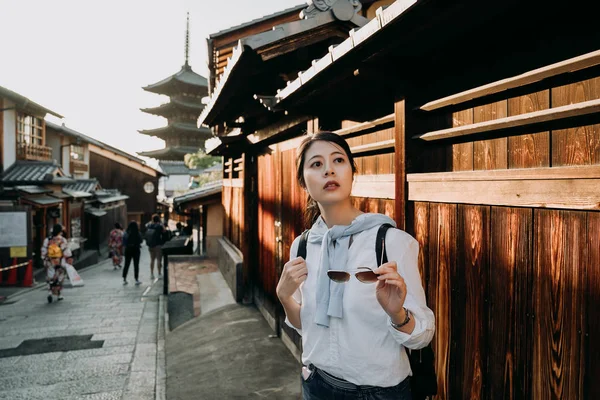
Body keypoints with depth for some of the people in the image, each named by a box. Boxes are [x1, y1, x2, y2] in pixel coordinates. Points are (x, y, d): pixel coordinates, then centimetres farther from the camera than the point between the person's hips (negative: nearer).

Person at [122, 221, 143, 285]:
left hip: (128, 250, 2)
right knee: (136, 265, 6)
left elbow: (124, 243, -5)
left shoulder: (126, 234, -7)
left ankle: (124, 279, 14)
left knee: (126, 265, 12)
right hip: (136, 250, -2)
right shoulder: (138, 233, -13)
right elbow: (141, 241, -3)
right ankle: (136, 279, 7)